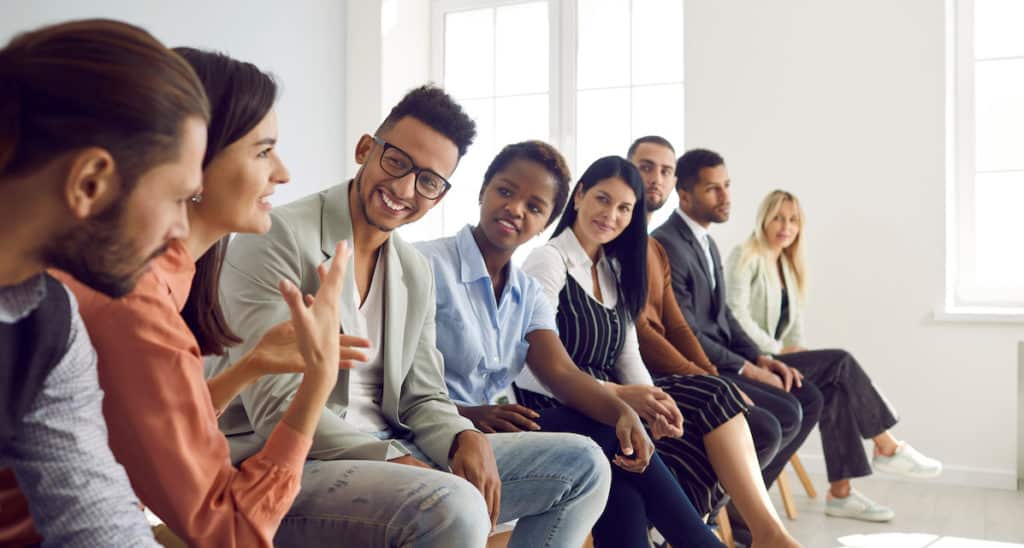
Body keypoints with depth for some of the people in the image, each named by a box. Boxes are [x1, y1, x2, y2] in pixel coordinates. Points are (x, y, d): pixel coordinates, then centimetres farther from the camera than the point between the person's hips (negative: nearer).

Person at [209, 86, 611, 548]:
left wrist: (467, 438, -10)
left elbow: (422, 399, 12)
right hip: (284, 465, -7)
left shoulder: (417, 274, 11)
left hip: (387, 454, 8)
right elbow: (276, 407, -18)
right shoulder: (278, 238, -12)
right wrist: (394, 459, -23)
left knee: (582, 466, 3)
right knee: (455, 509, -36)